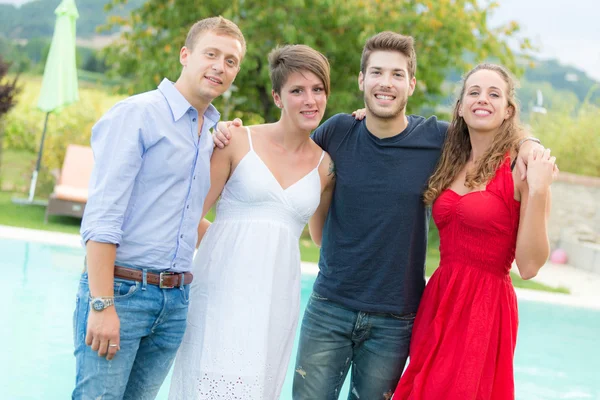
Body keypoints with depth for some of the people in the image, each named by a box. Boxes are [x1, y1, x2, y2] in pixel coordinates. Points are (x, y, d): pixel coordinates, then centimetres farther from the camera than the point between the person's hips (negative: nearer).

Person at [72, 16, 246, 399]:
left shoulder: (211, 134, 16)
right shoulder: (137, 113, -6)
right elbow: (102, 216, -14)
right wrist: (102, 304, -20)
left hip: (175, 302, 7)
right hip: (121, 291, -6)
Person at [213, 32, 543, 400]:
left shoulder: (437, 139, -5)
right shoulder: (338, 132, -1)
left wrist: (528, 143, -12)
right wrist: (235, 135, -2)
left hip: (394, 320, -1)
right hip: (329, 308, 1)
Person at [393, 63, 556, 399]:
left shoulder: (524, 167, -10)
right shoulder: (452, 164, 8)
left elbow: (529, 267, -11)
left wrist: (538, 191, -23)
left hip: (486, 307, -6)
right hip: (438, 300, 6)